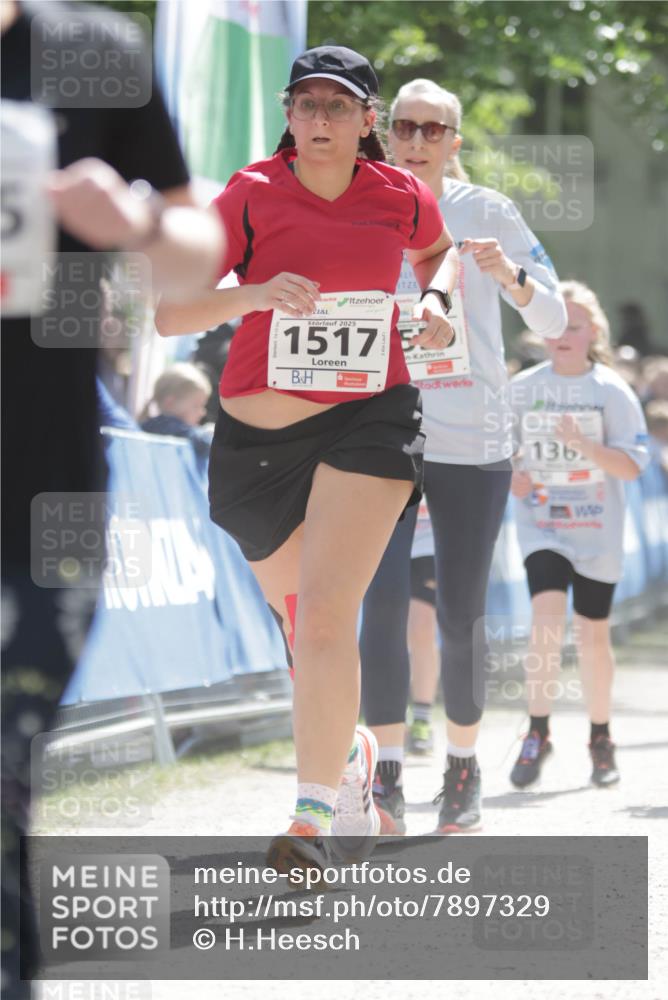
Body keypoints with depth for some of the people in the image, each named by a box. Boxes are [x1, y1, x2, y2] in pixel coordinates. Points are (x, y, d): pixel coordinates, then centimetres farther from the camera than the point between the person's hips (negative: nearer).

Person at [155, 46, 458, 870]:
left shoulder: (402, 199, 1)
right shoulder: (250, 196, -7)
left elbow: (439, 253, 26)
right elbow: (169, 315, -12)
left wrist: (434, 300, 5)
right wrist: (255, 293, -28)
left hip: (367, 424, -1)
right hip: (256, 438, 1)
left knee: (325, 614, -19)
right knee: (301, 618, 17)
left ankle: (313, 819, -19)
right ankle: (348, 753, 46)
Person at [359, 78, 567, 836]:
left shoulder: (486, 213, 1)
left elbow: (553, 322, 0)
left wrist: (508, 274, -18)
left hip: (473, 444, -1)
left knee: (460, 617, 4)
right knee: (383, 602, -13)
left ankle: (463, 769, 21)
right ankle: (386, 777, -6)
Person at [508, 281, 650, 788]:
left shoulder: (611, 390, -5)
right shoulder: (523, 388, 1)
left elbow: (633, 465, -10)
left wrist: (583, 445, -25)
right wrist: (511, 476, -8)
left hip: (597, 532, 0)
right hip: (541, 524, 1)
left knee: (593, 633, 6)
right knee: (547, 613, -21)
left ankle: (601, 739, 24)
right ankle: (538, 732, -13)